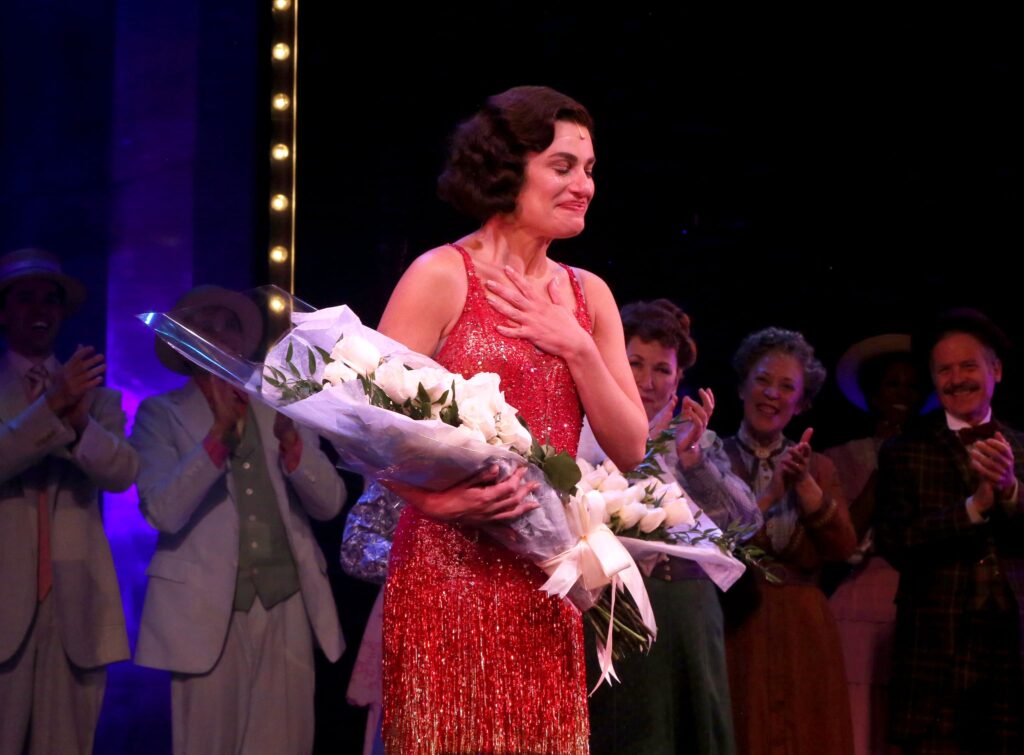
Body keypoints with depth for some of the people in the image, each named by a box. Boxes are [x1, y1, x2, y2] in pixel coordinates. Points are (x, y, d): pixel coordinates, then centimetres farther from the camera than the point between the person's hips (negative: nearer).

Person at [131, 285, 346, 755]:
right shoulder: (161, 414, 2)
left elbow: (329, 503, 4)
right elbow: (162, 512, -12)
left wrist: (290, 439, -12)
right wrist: (219, 433, -19)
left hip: (286, 602, 3)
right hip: (208, 607, -3)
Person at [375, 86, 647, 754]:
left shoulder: (588, 296, 13)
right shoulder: (441, 277, -4)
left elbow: (630, 449, 9)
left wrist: (575, 347, -3)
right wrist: (436, 498, -24)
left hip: (547, 584, 5)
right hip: (451, 570, -5)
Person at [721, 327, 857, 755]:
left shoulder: (818, 468, 12)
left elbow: (843, 548, -3)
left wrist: (804, 483, -13)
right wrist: (769, 495, -16)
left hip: (803, 637, 3)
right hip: (733, 634, -3)